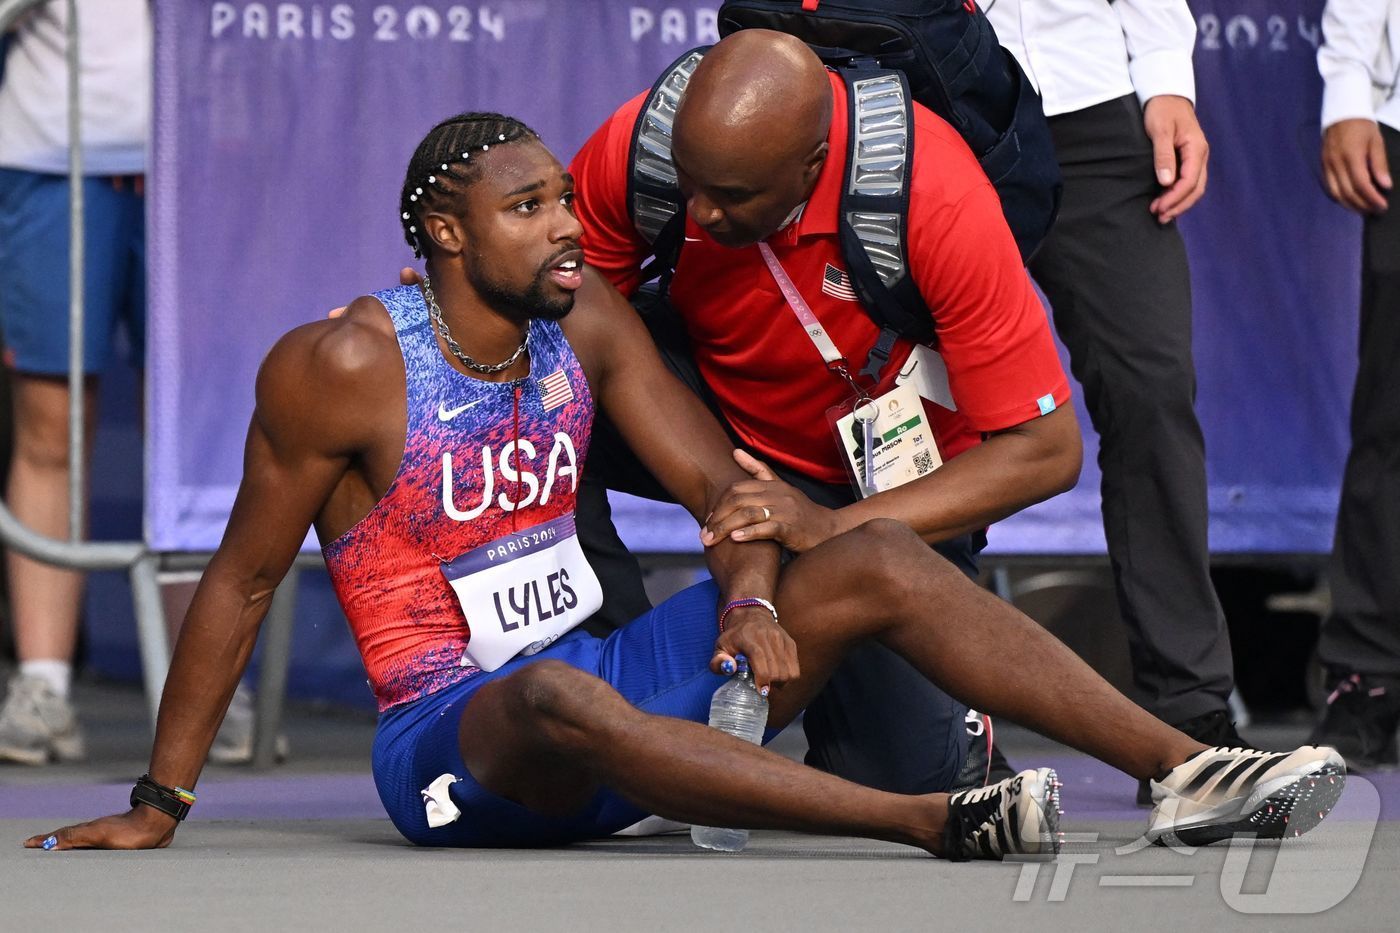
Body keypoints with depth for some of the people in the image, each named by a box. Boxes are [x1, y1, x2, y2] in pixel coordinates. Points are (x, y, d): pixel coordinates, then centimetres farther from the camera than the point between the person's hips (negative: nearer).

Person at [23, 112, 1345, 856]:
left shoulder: (587, 323, 4)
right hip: (447, 738, -6)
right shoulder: (341, 369, -13)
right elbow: (242, 581, -8)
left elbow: (723, 487, 7)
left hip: (600, 683, 7)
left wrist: (752, 601, -16)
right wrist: (158, 808, -8)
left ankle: (1188, 770, -19)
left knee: (877, 559, -8)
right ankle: (936, 826, -53)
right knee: (561, 699, -43)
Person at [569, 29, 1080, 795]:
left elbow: (1046, 450, -31)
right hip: (716, 405, 2)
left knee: (893, 776, -16)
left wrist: (835, 528, -40)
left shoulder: (936, 198, -34)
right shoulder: (638, 144, -26)